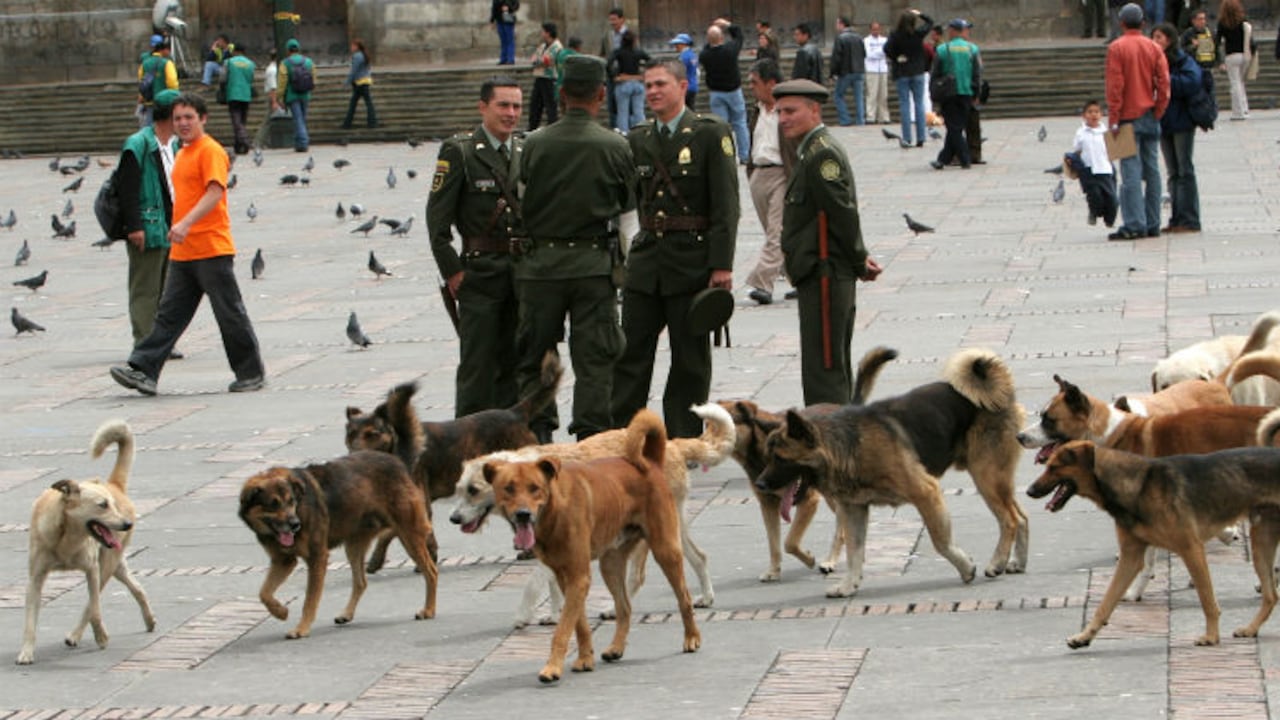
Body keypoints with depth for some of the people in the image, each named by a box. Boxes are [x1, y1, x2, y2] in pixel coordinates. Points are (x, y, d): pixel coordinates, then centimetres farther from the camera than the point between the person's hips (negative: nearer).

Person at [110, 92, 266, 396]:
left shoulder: (211, 151, -9)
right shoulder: (183, 153, 18)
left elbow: (215, 193, -22)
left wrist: (186, 223, -32)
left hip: (212, 249, -8)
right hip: (182, 253, 8)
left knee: (230, 313, 1)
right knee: (169, 314, 3)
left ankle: (252, 373, 12)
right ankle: (143, 370, -3)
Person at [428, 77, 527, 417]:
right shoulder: (459, 152, -5)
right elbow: (438, 216, -6)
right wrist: (452, 270, -10)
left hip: (524, 270, 5)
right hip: (479, 271, -5)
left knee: (514, 358, 8)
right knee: (478, 360, -4)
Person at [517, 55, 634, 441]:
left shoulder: (535, 144, -4)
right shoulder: (615, 146, -6)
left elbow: (525, 198, 4)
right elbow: (628, 203, 6)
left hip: (541, 261, 1)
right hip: (594, 264, -1)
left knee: (534, 356, 11)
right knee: (593, 359, 4)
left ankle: (537, 435, 9)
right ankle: (591, 441, 2)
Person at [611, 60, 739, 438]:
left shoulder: (711, 134, -3)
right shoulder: (637, 140, 11)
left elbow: (726, 204, -8)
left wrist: (722, 265, -14)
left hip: (692, 261, -4)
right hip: (646, 259, 4)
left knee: (690, 358, 4)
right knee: (631, 353, 2)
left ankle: (684, 441, 11)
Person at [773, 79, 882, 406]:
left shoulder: (822, 154, -15)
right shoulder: (815, 151, 17)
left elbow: (844, 214, -18)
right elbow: (843, 215, 20)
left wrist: (859, 263, -9)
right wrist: (860, 259, 12)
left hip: (824, 276, -11)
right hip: (823, 277, 11)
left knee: (823, 370, -10)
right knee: (835, 369, 15)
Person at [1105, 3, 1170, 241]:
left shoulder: (1116, 48, -8)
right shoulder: (1154, 48, 5)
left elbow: (1114, 86, -11)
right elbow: (1163, 85, 0)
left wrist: (1113, 120, -9)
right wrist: (1157, 114, 6)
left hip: (1129, 118, -5)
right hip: (1151, 118, 5)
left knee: (1131, 172, -7)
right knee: (1152, 171, 9)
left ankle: (1135, 225, -12)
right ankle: (1153, 224, 11)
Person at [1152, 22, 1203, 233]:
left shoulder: (1183, 61, -8)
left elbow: (1193, 82, -23)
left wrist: (1166, 81, -21)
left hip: (1182, 123, -7)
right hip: (1163, 124, 7)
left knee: (1185, 171, -5)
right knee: (1173, 174, 10)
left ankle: (1190, 220, -3)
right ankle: (1176, 219, 14)